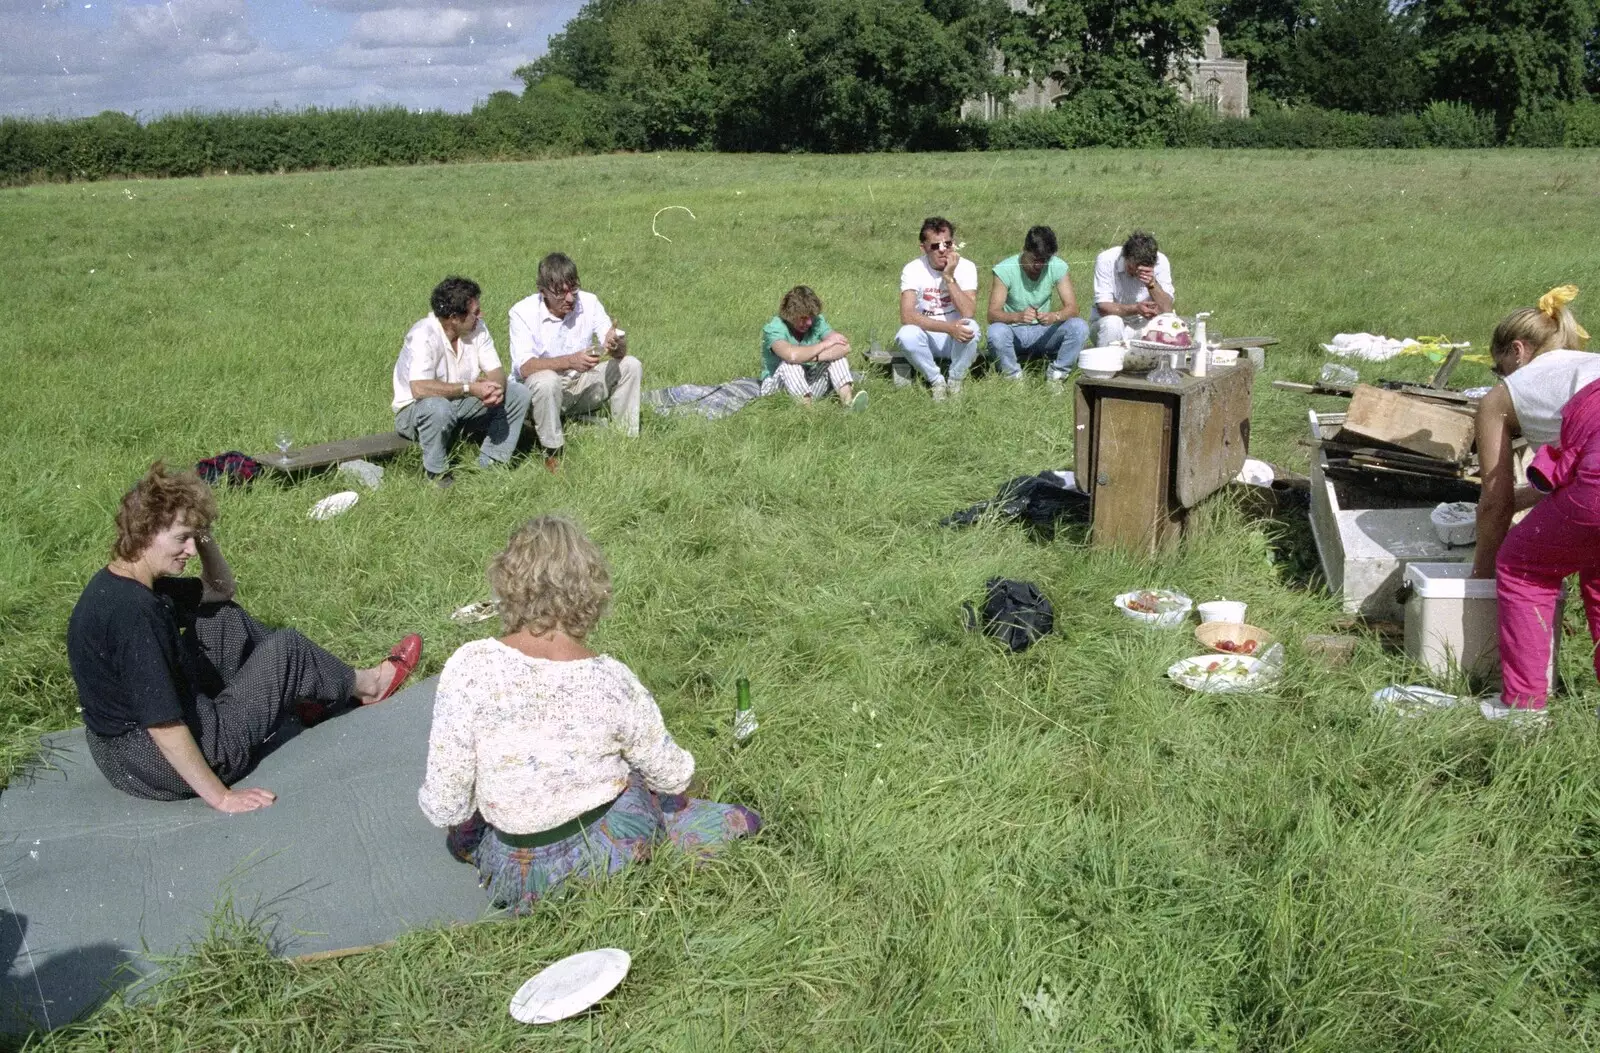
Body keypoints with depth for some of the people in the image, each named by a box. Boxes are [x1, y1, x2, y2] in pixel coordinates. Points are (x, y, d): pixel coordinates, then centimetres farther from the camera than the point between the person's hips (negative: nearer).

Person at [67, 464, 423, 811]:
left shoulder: (120, 583, 0)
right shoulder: (134, 611, -30)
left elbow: (220, 591, 14)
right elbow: (163, 726, -31)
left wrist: (203, 538, -4)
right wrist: (220, 797, -24)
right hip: (158, 766, -9)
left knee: (225, 619, 15)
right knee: (285, 649, 2)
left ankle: (308, 689, 29)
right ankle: (364, 685, 30)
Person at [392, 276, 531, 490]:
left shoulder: (477, 327, -5)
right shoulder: (423, 336, -26)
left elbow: (495, 371, -5)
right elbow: (419, 388, -37)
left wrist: (494, 388, -30)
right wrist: (470, 388, -36)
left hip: (461, 404, 7)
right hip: (416, 409, -6)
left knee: (518, 394, -10)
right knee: (438, 407, -41)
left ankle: (491, 464, -6)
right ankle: (437, 473, -17)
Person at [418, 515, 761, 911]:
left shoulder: (469, 667, -24)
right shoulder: (614, 681, -18)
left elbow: (444, 807, -18)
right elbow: (672, 776, -1)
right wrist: (680, 771, 24)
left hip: (525, 875, -1)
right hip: (619, 840, 1)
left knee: (463, 830, 34)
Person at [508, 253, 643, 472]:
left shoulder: (588, 302, -8)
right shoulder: (522, 312, -18)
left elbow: (621, 351, -11)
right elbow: (524, 368, -29)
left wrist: (616, 344, -37)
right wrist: (570, 361, -41)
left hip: (581, 385, 4)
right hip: (539, 391, -4)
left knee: (631, 365, -13)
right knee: (546, 380, -38)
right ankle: (552, 452, -20)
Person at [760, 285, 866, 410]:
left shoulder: (817, 322, -6)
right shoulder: (773, 329, -20)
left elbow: (845, 347, -20)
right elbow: (792, 355, -41)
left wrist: (813, 357, -31)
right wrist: (825, 344, -28)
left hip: (809, 385, 5)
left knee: (836, 352, -15)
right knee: (789, 363, -34)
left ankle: (847, 399, -35)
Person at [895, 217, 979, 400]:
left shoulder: (966, 267, -11)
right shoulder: (913, 269, -14)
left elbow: (968, 314, -24)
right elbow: (907, 316, -27)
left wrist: (949, 277, -28)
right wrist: (949, 327, -36)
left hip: (957, 338, 0)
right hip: (926, 337, 0)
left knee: (971, 327, -33)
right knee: (907, 335, -33)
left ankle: (955, 379, -5)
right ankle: (936, 381, -7)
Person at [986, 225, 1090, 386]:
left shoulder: (1058, 267, -9)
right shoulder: (1005, 269, -16)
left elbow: (1072, 308, -12)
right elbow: (992, 314, -21)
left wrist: (1055, 316, -36)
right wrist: (1017, 316, -43)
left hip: (1042, 333, 2)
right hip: (1014, 332, -2)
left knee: (1080, 327, -24)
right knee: (996, 332, -36)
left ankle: (1056, 374, -4)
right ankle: (1014, 377, -10)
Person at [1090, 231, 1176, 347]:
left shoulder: (1161, 262, -14)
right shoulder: (1106, 260, -19)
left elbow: (1167, 310, -19)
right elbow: (1103, 307, -23)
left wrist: (1152, 284, -35)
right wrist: (1136, 309, -38)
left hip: (1142, 324, 2)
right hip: (1106, 322, -2)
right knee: (1112, 323, -34)